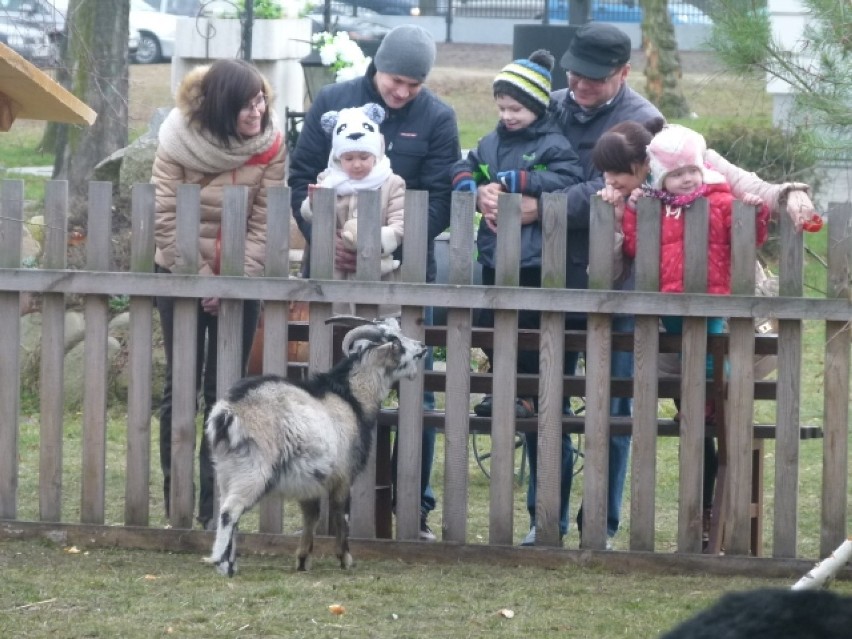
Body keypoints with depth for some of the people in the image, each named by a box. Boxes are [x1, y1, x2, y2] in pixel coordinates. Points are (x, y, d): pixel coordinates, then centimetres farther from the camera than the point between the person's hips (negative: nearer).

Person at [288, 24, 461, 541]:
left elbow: (440, 204, -6)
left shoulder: (437, 119, -2)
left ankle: (415, 508, 7)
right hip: (336, 267, 1)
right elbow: (301, 178, 3)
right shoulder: (333, 103, 2)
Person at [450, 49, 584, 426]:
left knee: (528, 327, 0)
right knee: (491, 324, 12)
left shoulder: (553, 145, -8)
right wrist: (478, 192, -11)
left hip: (534, 257, -6)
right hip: (494, 253, 6)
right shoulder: (491, 143, 11)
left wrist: (509, 182, -21)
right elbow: (463, 171, 13)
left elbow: (565, 179, -22)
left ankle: (528, 394, 9)